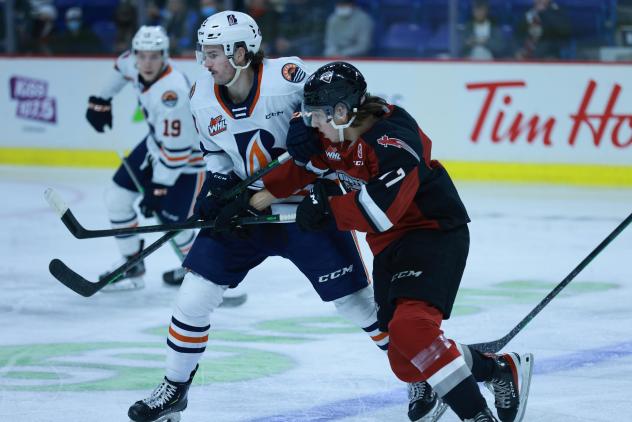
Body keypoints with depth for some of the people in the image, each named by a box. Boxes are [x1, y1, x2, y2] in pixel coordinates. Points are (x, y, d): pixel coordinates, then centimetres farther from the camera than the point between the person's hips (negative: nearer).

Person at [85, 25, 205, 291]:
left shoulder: (172, 92, -38)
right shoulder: (134, 65, -15)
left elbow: (176, 150, -33)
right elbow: (121, 67, 14)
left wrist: (158, 188, -28)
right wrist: (101, 100, 17)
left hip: (188, 154, -8)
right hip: (156, 143, 8)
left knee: (171, 221, -9)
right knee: (116, 197, 4)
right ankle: (133, 267, 17)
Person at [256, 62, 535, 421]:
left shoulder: (394, 141, -27)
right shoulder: (333, 135, -1)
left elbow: (380, 212, -32)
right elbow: (305, 166, 18)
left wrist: (326, 207, -20)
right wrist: (264, 194, 5)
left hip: (435, 233, -9)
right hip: (390, 244, 9)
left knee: (410, 327, -29)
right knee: (406, 361, 5)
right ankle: (502, 370, 21)